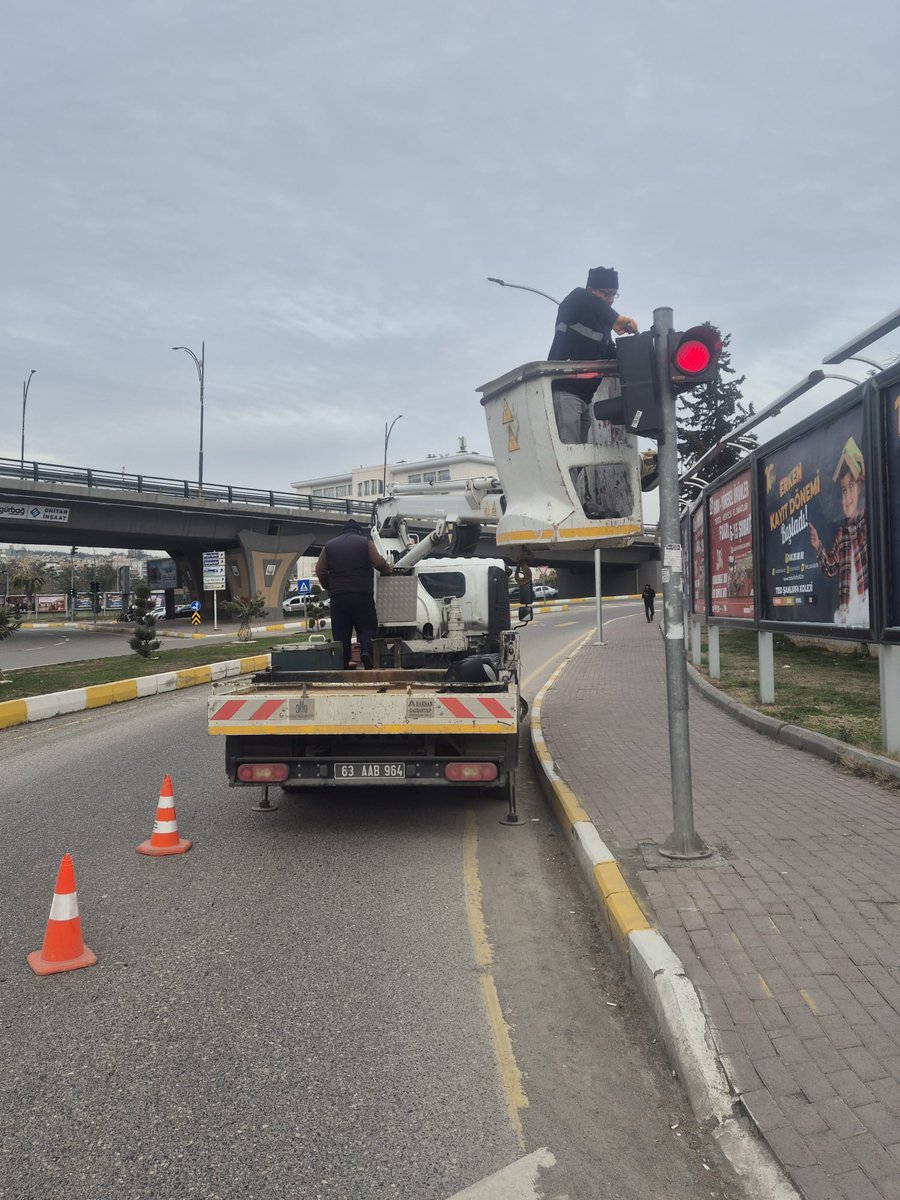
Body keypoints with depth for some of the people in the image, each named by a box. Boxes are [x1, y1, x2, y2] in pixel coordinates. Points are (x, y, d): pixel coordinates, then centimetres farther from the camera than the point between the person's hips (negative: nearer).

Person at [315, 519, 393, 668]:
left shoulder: (329, 545, 14)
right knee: (368, 625, 8)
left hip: (338, 596, 2)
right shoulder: (366, 542, 6)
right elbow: (379, 563, -1)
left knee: (341, 633, 6)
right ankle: (366, 650, -17)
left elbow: (320, 570, 10)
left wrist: (328, 587, 21)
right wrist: (388, 568, 18)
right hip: (362, 594, -2)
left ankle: (342, 665, 3)